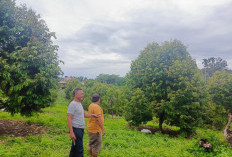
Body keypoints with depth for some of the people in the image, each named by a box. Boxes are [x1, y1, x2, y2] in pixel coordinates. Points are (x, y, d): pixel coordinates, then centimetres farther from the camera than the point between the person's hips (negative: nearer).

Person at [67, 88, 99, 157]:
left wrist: (92, 115, 11)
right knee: (79, 150, -5)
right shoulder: (72, 104, -15)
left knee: (74, 148, 18)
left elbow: (84, 114, 26)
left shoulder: (79, 104, 14)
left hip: (80, 129, 9)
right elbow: (69, 119, -20)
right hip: (76, 129, -9)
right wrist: (71, 132, -25)